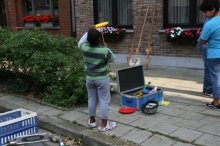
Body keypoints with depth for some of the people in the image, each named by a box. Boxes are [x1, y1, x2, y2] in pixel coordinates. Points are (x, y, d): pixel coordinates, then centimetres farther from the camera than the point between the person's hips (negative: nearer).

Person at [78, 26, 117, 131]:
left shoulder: (84, 48, -10)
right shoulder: (104, 51, -21)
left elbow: (80, 43, 15)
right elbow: (112, 59, -1)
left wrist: (88, 32, 13)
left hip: (89, 78, 5)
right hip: (102, 79, -4)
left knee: (91, 99, 17)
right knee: (104, 100, 5)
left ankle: (92, 121, 30)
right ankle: (104, 125, 9)